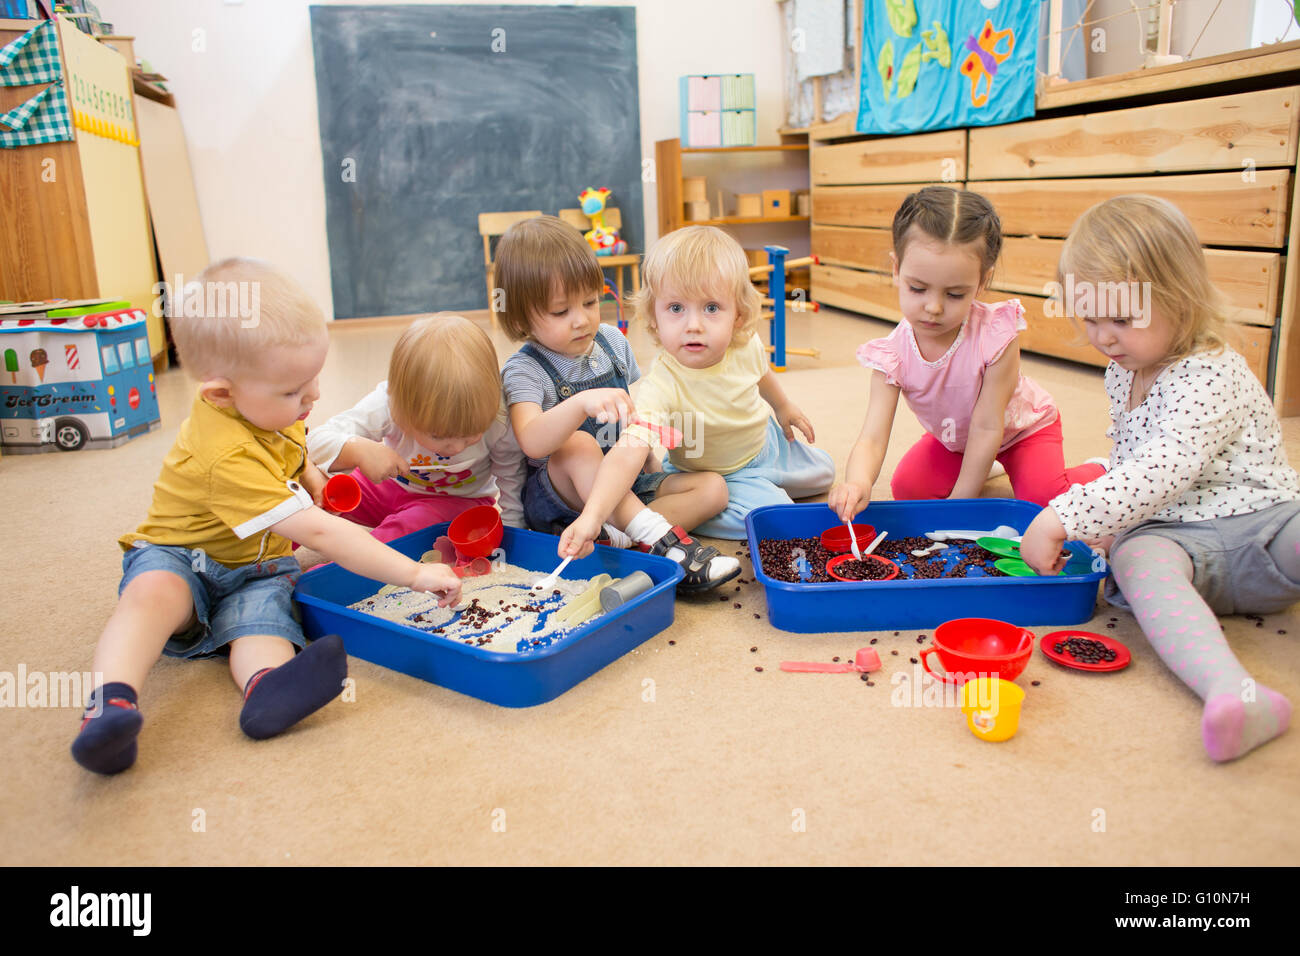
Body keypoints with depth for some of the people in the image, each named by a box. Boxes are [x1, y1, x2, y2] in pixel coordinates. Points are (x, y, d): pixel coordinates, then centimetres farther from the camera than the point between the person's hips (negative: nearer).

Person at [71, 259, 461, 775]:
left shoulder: (266, 408, -5)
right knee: (154, 593, -37)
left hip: (258, 567, 5)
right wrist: (414, 573, -36)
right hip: (180, 557, -5)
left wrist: (313, 478, 3)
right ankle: (111, 701, -51)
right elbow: (318, 532, -37)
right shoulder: (227, 458, -33)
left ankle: (268, 686, -57)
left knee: (261, 617, -28)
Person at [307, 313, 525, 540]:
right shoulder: (385, 405, -32)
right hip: (390, 485, 2)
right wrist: (358, 450, -51)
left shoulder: (499, 422, -32)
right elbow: (318, 440, -31)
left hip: (456, 501, -2)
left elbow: (513, 479, -14)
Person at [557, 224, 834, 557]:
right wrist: (592, 516, -68)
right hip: (722, 473, -6)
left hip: (766, 440, 6)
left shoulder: (746, 345, -25)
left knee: (822, 474, 22)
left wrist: (783, 407, 19)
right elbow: (628, 451, -55)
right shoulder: (663, 387, -44)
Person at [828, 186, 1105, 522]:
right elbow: (872, 439, -36)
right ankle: (978, 466, 17)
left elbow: (986, 428, -31)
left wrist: (958, 503, -27)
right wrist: (858, 483, -60)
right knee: (906, 487, -12)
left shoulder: (995, 336, -38)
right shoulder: (893, 354, -29)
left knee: (1044, 497, -25)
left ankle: (1095, 472, 10)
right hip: (952, 437, 4)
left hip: (1021, 428, -4)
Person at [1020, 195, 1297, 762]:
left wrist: (1059, 520, -36)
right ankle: (1235, 694, -56)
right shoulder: (1123, 372, 11)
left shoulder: (1209, 377, -17)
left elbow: (1161, 474, -32)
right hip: (1171, 537, 4)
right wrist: (1111, 519, 8)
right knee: (1138, 561, -33)